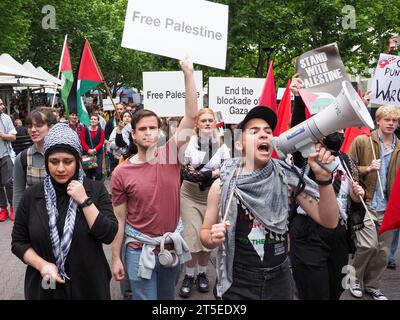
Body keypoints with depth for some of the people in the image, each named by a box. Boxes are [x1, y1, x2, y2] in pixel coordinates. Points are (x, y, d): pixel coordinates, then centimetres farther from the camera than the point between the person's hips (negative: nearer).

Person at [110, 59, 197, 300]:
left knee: (168, 298, 23)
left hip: (172, 246, 2)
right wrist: (116, 258, -1)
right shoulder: (122, 172, -10)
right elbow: (119, 218, -3)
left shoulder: (171, 156, -8)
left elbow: (192, 116, -15)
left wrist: (188, 73, -19)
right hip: (140, 250, -2)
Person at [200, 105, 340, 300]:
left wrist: (323, 178, -24)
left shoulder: (287, 178, -7)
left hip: (279, 280, 3)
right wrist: (213, 238, -22)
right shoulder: (223, 184, -11)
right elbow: (204, 234, 0)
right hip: (238, 283, -2)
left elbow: (329, 221, -10)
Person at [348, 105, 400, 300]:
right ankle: (355, 279, 14)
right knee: (369, 245, -13)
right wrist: (367, 168, -17)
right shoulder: (362, 141, -2)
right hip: (365, 203, -4)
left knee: (383, 251, 8)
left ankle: (372, 286, 28)